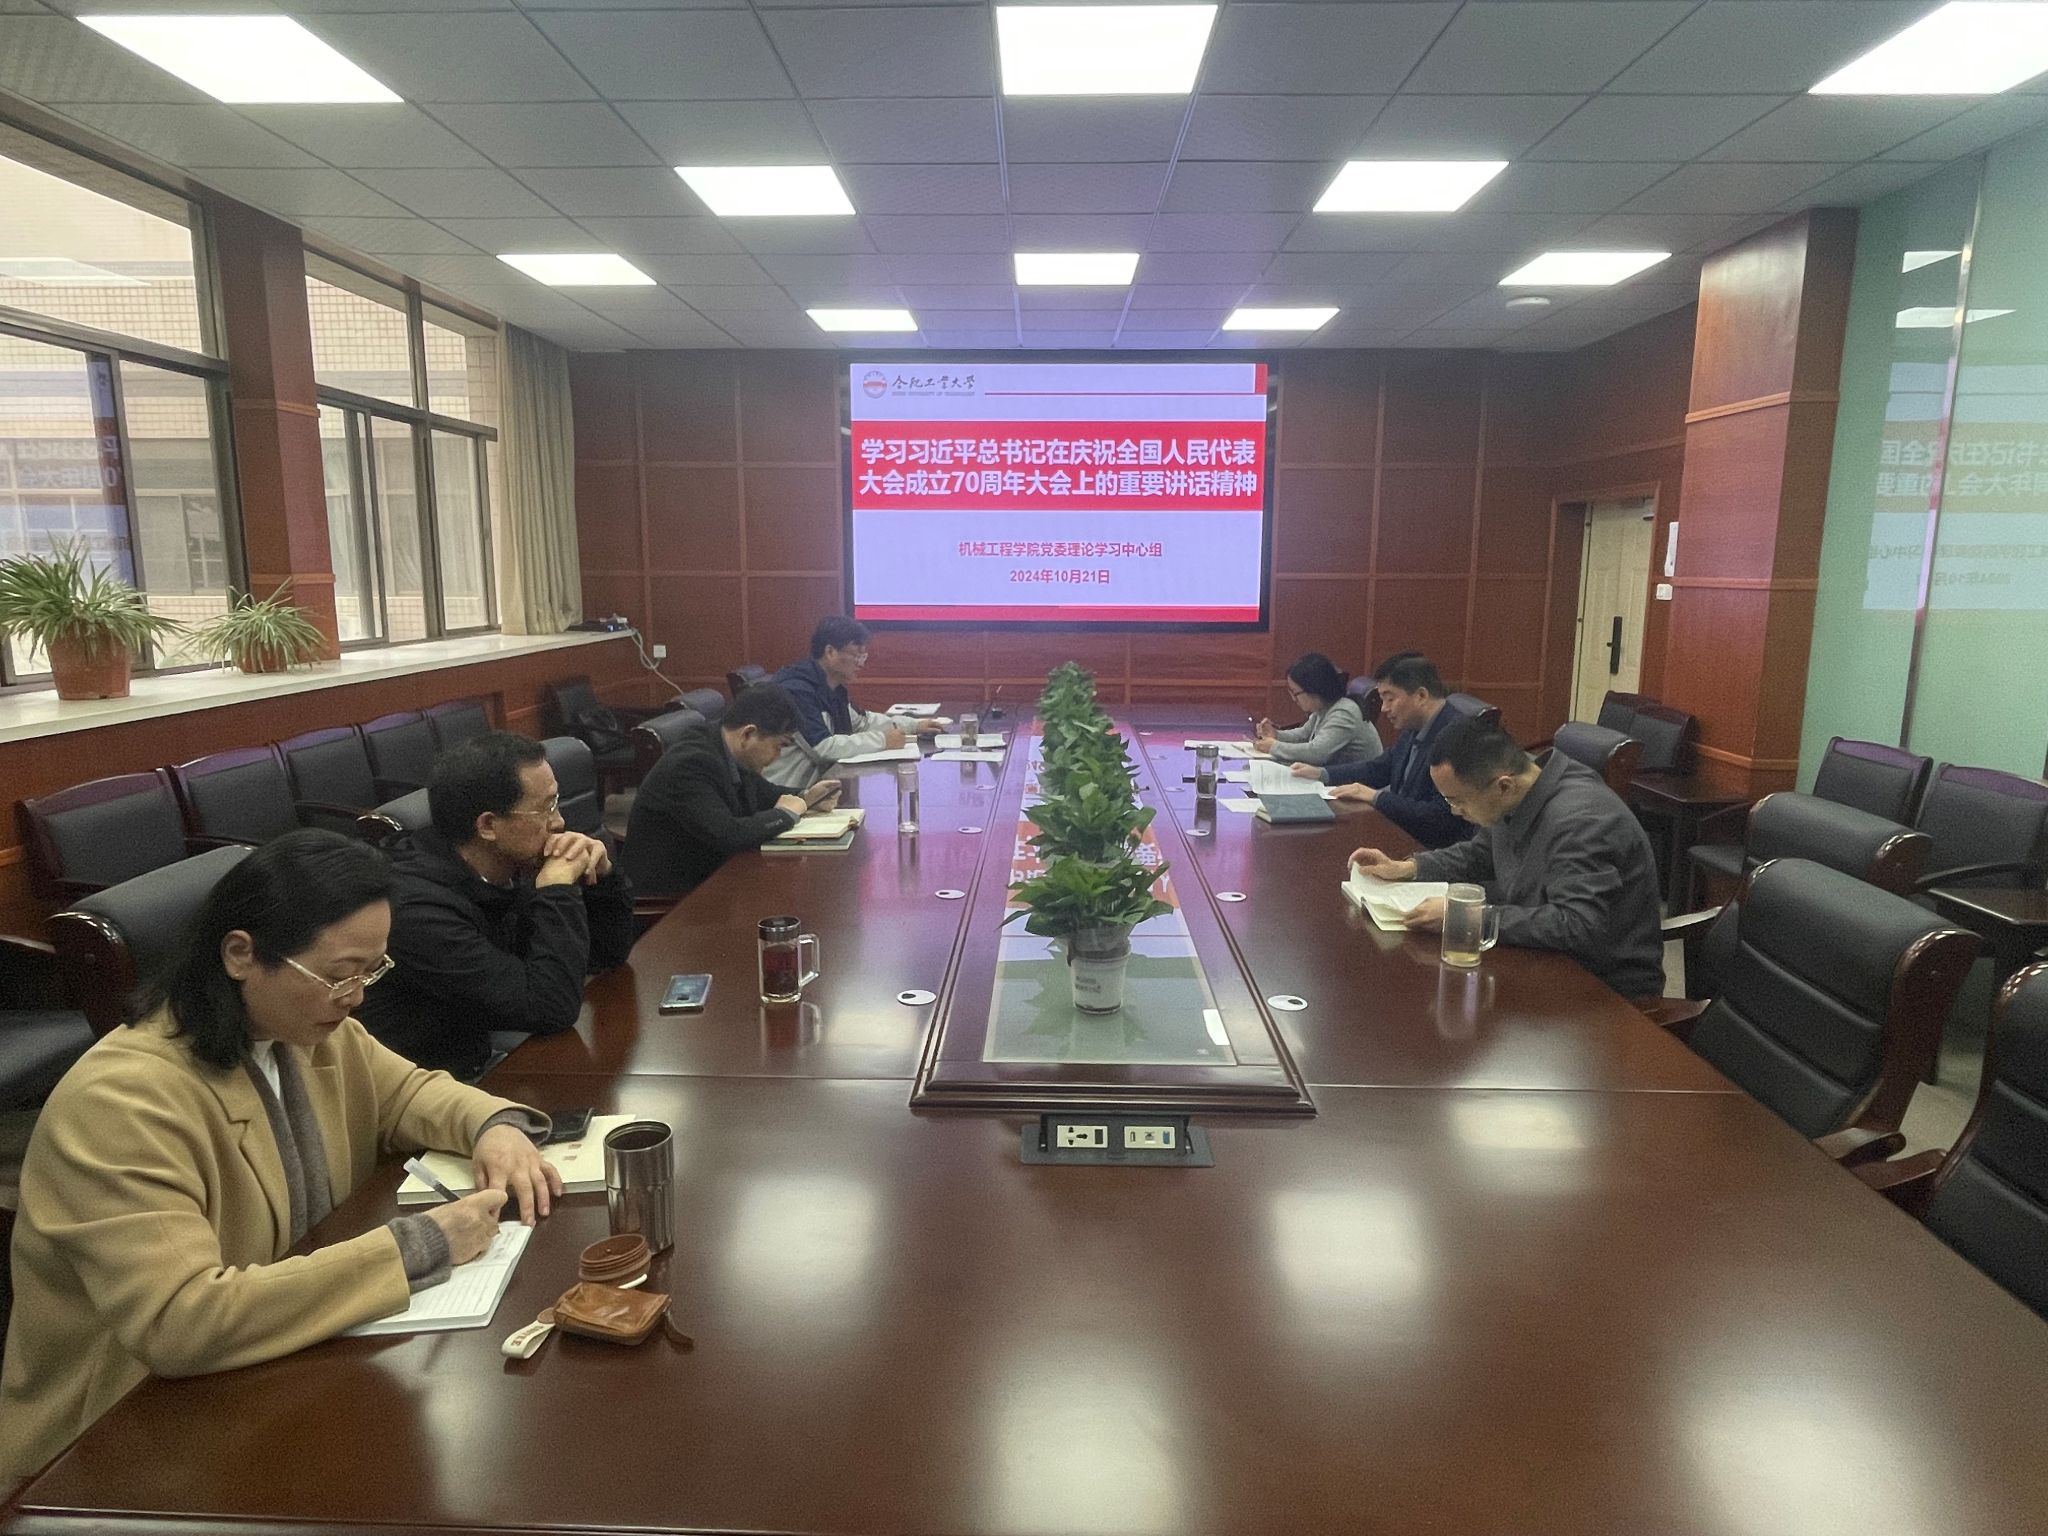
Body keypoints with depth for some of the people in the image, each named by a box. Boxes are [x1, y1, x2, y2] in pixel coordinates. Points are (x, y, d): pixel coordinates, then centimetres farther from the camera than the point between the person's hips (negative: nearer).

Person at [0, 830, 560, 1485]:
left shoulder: (307, 1030, -3)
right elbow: (181, 1322, -35)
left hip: (276, 1365, 7)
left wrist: (495, 1125, -10)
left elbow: (406, 1090, 11)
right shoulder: (119, 1102, -27)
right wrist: (412, 1250, -33)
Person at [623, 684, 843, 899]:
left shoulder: (729, 753, -1)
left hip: (712, 873, 8)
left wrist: (805, 799, -1)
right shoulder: (690, 764, -26)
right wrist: (785, 813, -19)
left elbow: (763, 794, 17)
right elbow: (728, 836, -34)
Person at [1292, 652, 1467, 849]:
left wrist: (1377, 797, -21)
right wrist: (1320, 774, 9)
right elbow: (1379, 769, 20)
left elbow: (1442, 816, -27)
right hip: (1401, 836, 8)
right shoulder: (1415, 729, 6)